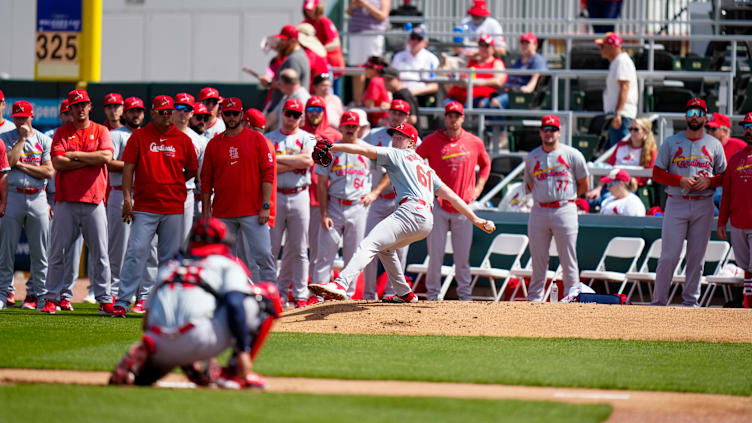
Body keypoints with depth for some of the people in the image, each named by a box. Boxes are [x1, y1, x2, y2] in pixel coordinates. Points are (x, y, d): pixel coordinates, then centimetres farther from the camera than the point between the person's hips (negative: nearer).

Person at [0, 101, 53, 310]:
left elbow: (49, 171, -2)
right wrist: (22, 138, -8)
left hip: (37, 197, 1)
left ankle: (35, 293, 9)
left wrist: (22, 165, -8)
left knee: (39, 250, 1)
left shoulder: (43, 140, 8)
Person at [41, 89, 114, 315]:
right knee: (57, 252, 0)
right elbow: (57, 163, -6)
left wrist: (76, 155, -6)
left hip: (94, 201, 0)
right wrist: (91, 160, -7)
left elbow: (106, 156, -8)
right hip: (66, 201, 0)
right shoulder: (62, 133, 8)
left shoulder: (100, 131, 10)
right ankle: (52, 298, 7)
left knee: (100, 254, 0)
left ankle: (104, 300, 4)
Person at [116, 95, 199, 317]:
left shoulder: (183, 140, 8)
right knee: (135, 253, -10)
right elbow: (128, 167, 1)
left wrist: (172, 184, 7)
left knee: (170, 257, 4)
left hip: (173, 209, 2)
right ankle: (122, 302, -10)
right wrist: (127, 198, -7)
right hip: (144, 207, -2)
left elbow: (192, 171, 16)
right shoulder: (139, 136, 4)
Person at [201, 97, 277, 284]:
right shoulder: (214, 144, 9)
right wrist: (206, 211, 5)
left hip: (253, 212, -2)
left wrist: (265, 206, -9)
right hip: (222, 215, 2)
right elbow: (206, 180, 11)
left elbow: (268, 174, -1)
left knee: (263, 254, -8)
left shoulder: (256, 139, 3)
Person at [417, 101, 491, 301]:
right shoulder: (432, 141, 0)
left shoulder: (475, 143, 6)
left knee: (463, 253, 4)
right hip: (438, 204, -2)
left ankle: (464, 292, 13)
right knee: (435, 252, -3)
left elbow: (485, 164, 23)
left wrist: (478, 188, 12)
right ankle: (432, 293, 4)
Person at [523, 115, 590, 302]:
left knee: (568, 257, -5)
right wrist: (544, 197, 9)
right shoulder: (531, 157, 12)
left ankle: (572, 292, -1)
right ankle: (534, 297, 9)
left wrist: (565, 197, 7)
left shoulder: (572, 155, 2)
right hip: (539, 211, 3)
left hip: (564, 210, -3)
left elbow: (584, 185, 8)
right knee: (538, 258, 4)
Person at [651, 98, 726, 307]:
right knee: (669, 256, -6)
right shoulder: (671, 142, 6)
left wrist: (708, 182, -10)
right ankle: (658, 301, -2)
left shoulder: (714, 145, 10)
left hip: (703, 206, 2)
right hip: (677, 203, -2)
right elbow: (657, 173, 4)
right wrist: (681, 180, -12)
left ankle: (691, 300, 10)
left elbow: (724, 176, 12)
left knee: (697, 256, 3)